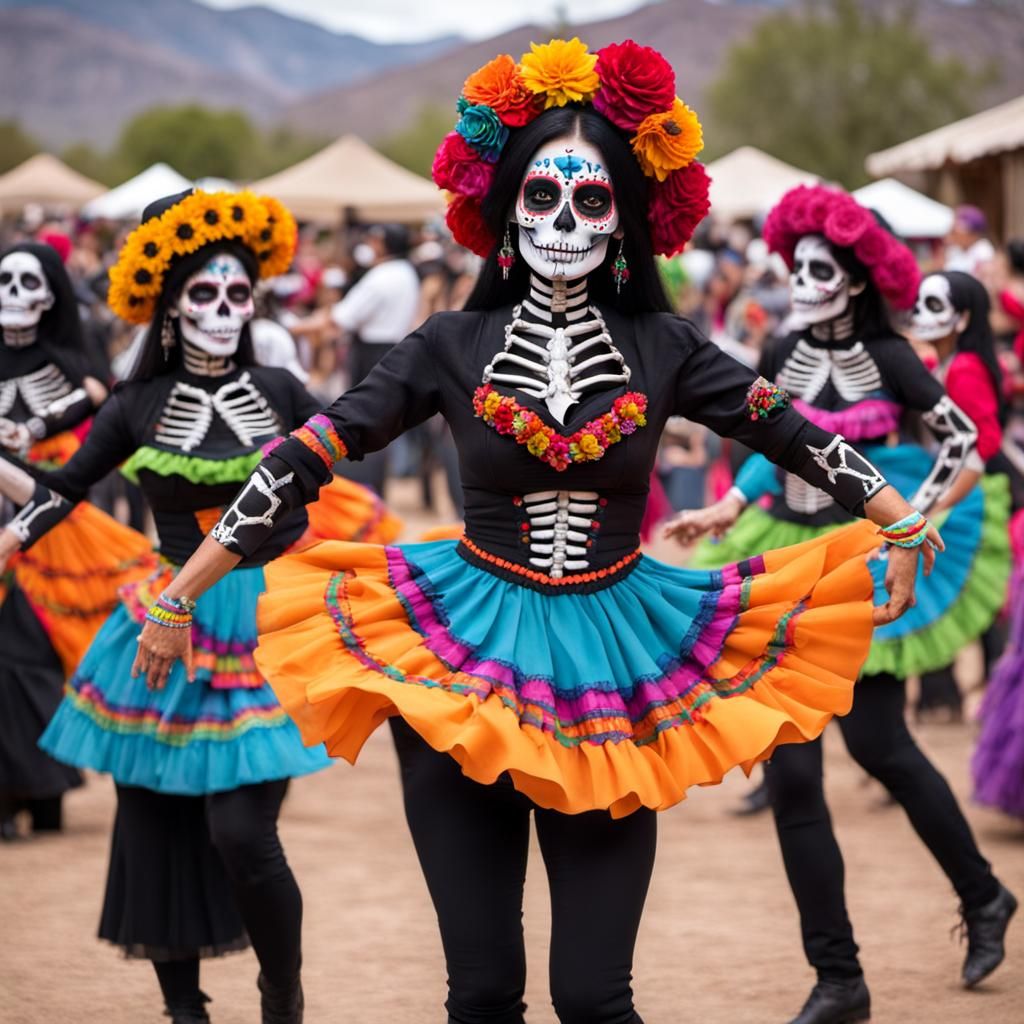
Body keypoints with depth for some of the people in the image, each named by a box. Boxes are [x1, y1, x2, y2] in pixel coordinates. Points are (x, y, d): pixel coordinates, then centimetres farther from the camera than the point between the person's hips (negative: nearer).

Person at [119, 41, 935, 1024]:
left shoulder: (663, 348, 2)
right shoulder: (456, 345, -1)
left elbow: (798, 436, 7)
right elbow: (305, 460, -2)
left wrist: (908, 526, -1)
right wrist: (179, 596, -4)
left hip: (614, 667, 0)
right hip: (463, 651, 0)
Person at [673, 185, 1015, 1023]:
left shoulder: (887, 359, -9)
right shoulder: (784, 358, 4)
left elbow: (962, 437, -4)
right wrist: (729, 510, 3)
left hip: (866, 562, -5)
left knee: (878, 742, -2)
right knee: (789, 769, -2)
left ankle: (984, 898, 28)